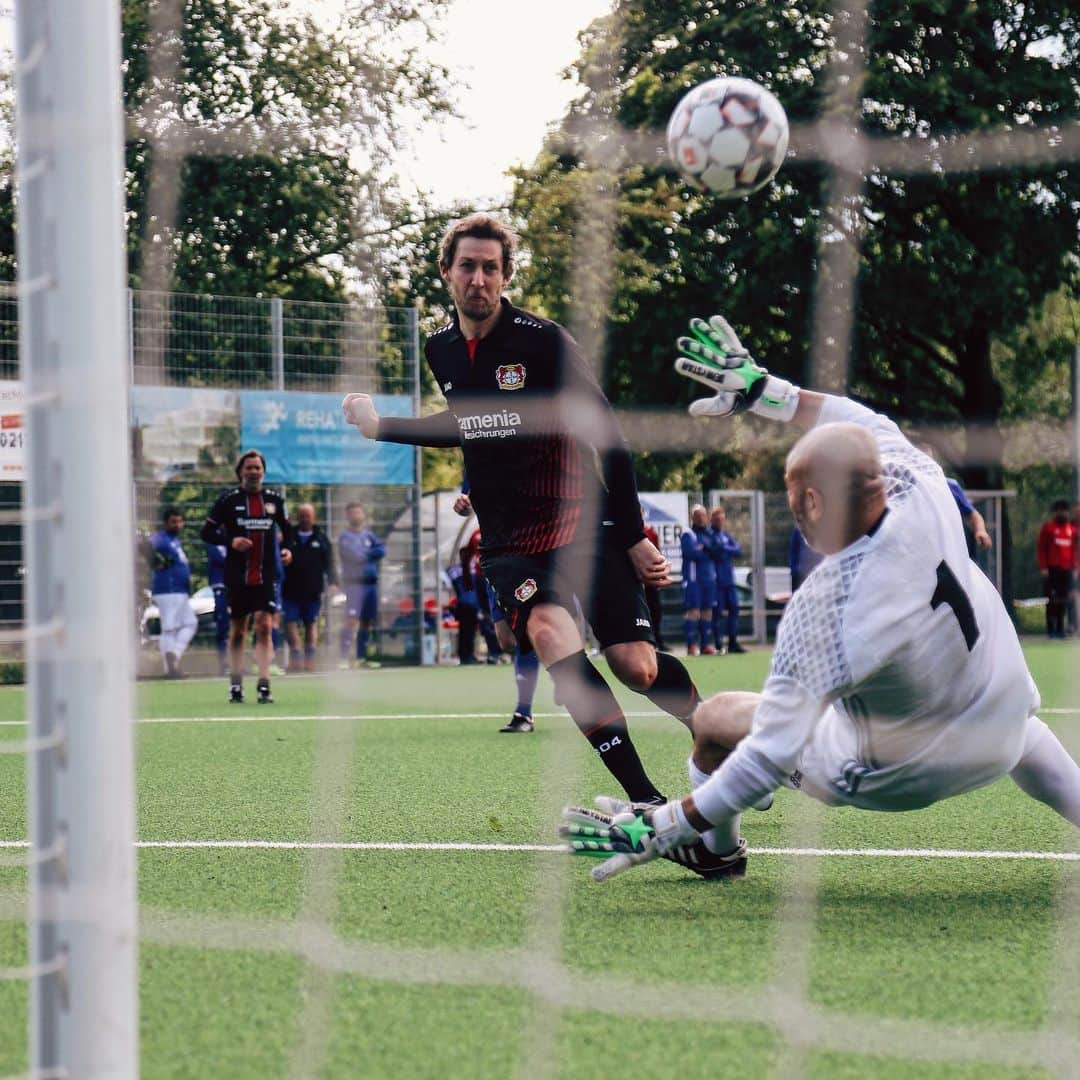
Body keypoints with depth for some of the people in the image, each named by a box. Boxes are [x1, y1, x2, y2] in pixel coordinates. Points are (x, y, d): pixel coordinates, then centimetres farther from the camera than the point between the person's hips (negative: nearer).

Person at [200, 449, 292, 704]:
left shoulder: (274, 499, 7)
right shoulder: (228, 499, 0)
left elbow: (287, 529, 20)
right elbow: (207, 533, 2)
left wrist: (288, 549, 1)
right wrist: (230, 541, -15)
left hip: (266, 577, 1)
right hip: (237, 576, -1)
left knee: (264, 626, -11)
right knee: (237, 631, 6)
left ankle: (264, 685, -13)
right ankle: (235, 685, 17)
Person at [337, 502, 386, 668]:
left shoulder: (369, 535, 16)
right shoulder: (345, 537, -3)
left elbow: (382, 550, 2)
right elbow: (357, 556, -15)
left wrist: (367, 554, -11)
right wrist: (373, 553, -1)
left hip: (371, 582, 6)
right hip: (354, 583, -6)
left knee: (367, 621, 9)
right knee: (352, 620, -16)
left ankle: (361, 656, 17)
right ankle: (345, 658, -20)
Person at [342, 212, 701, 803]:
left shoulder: (543, 340, -10)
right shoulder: (441, 349, 6)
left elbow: (608, 437, -8)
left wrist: (633, 536, -9)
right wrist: (380, 426, 22)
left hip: (584, 524, -3)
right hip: (508, 542, 3)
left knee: (635, 665, -13)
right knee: (548, 630, -27)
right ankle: (644, 798, -27)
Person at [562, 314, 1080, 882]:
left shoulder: (821, 613, -36)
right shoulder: (924, 493, -24)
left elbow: (770, 757, -30)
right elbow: (873, 429, 0)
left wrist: (657, 833, -23)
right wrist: (762, 389, 7)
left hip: (903, 777, -5)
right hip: (1005, 738, 5)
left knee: (715, 720, 12)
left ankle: (716, 850, 41)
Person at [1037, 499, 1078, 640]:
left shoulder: (1072, 529, 11)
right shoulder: (1047, 527, 0)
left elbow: (1074, 549, 15)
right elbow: (1041, 548, -3)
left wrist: (1074, 568, 10)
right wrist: (1043, 567, -10)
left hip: (1067, 570, 4)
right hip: (1052, 569, -4)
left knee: (1063, 600, 4)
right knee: (1051, 601, -2)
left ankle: (1060, 628, 10)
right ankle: (1050, 628, 1)